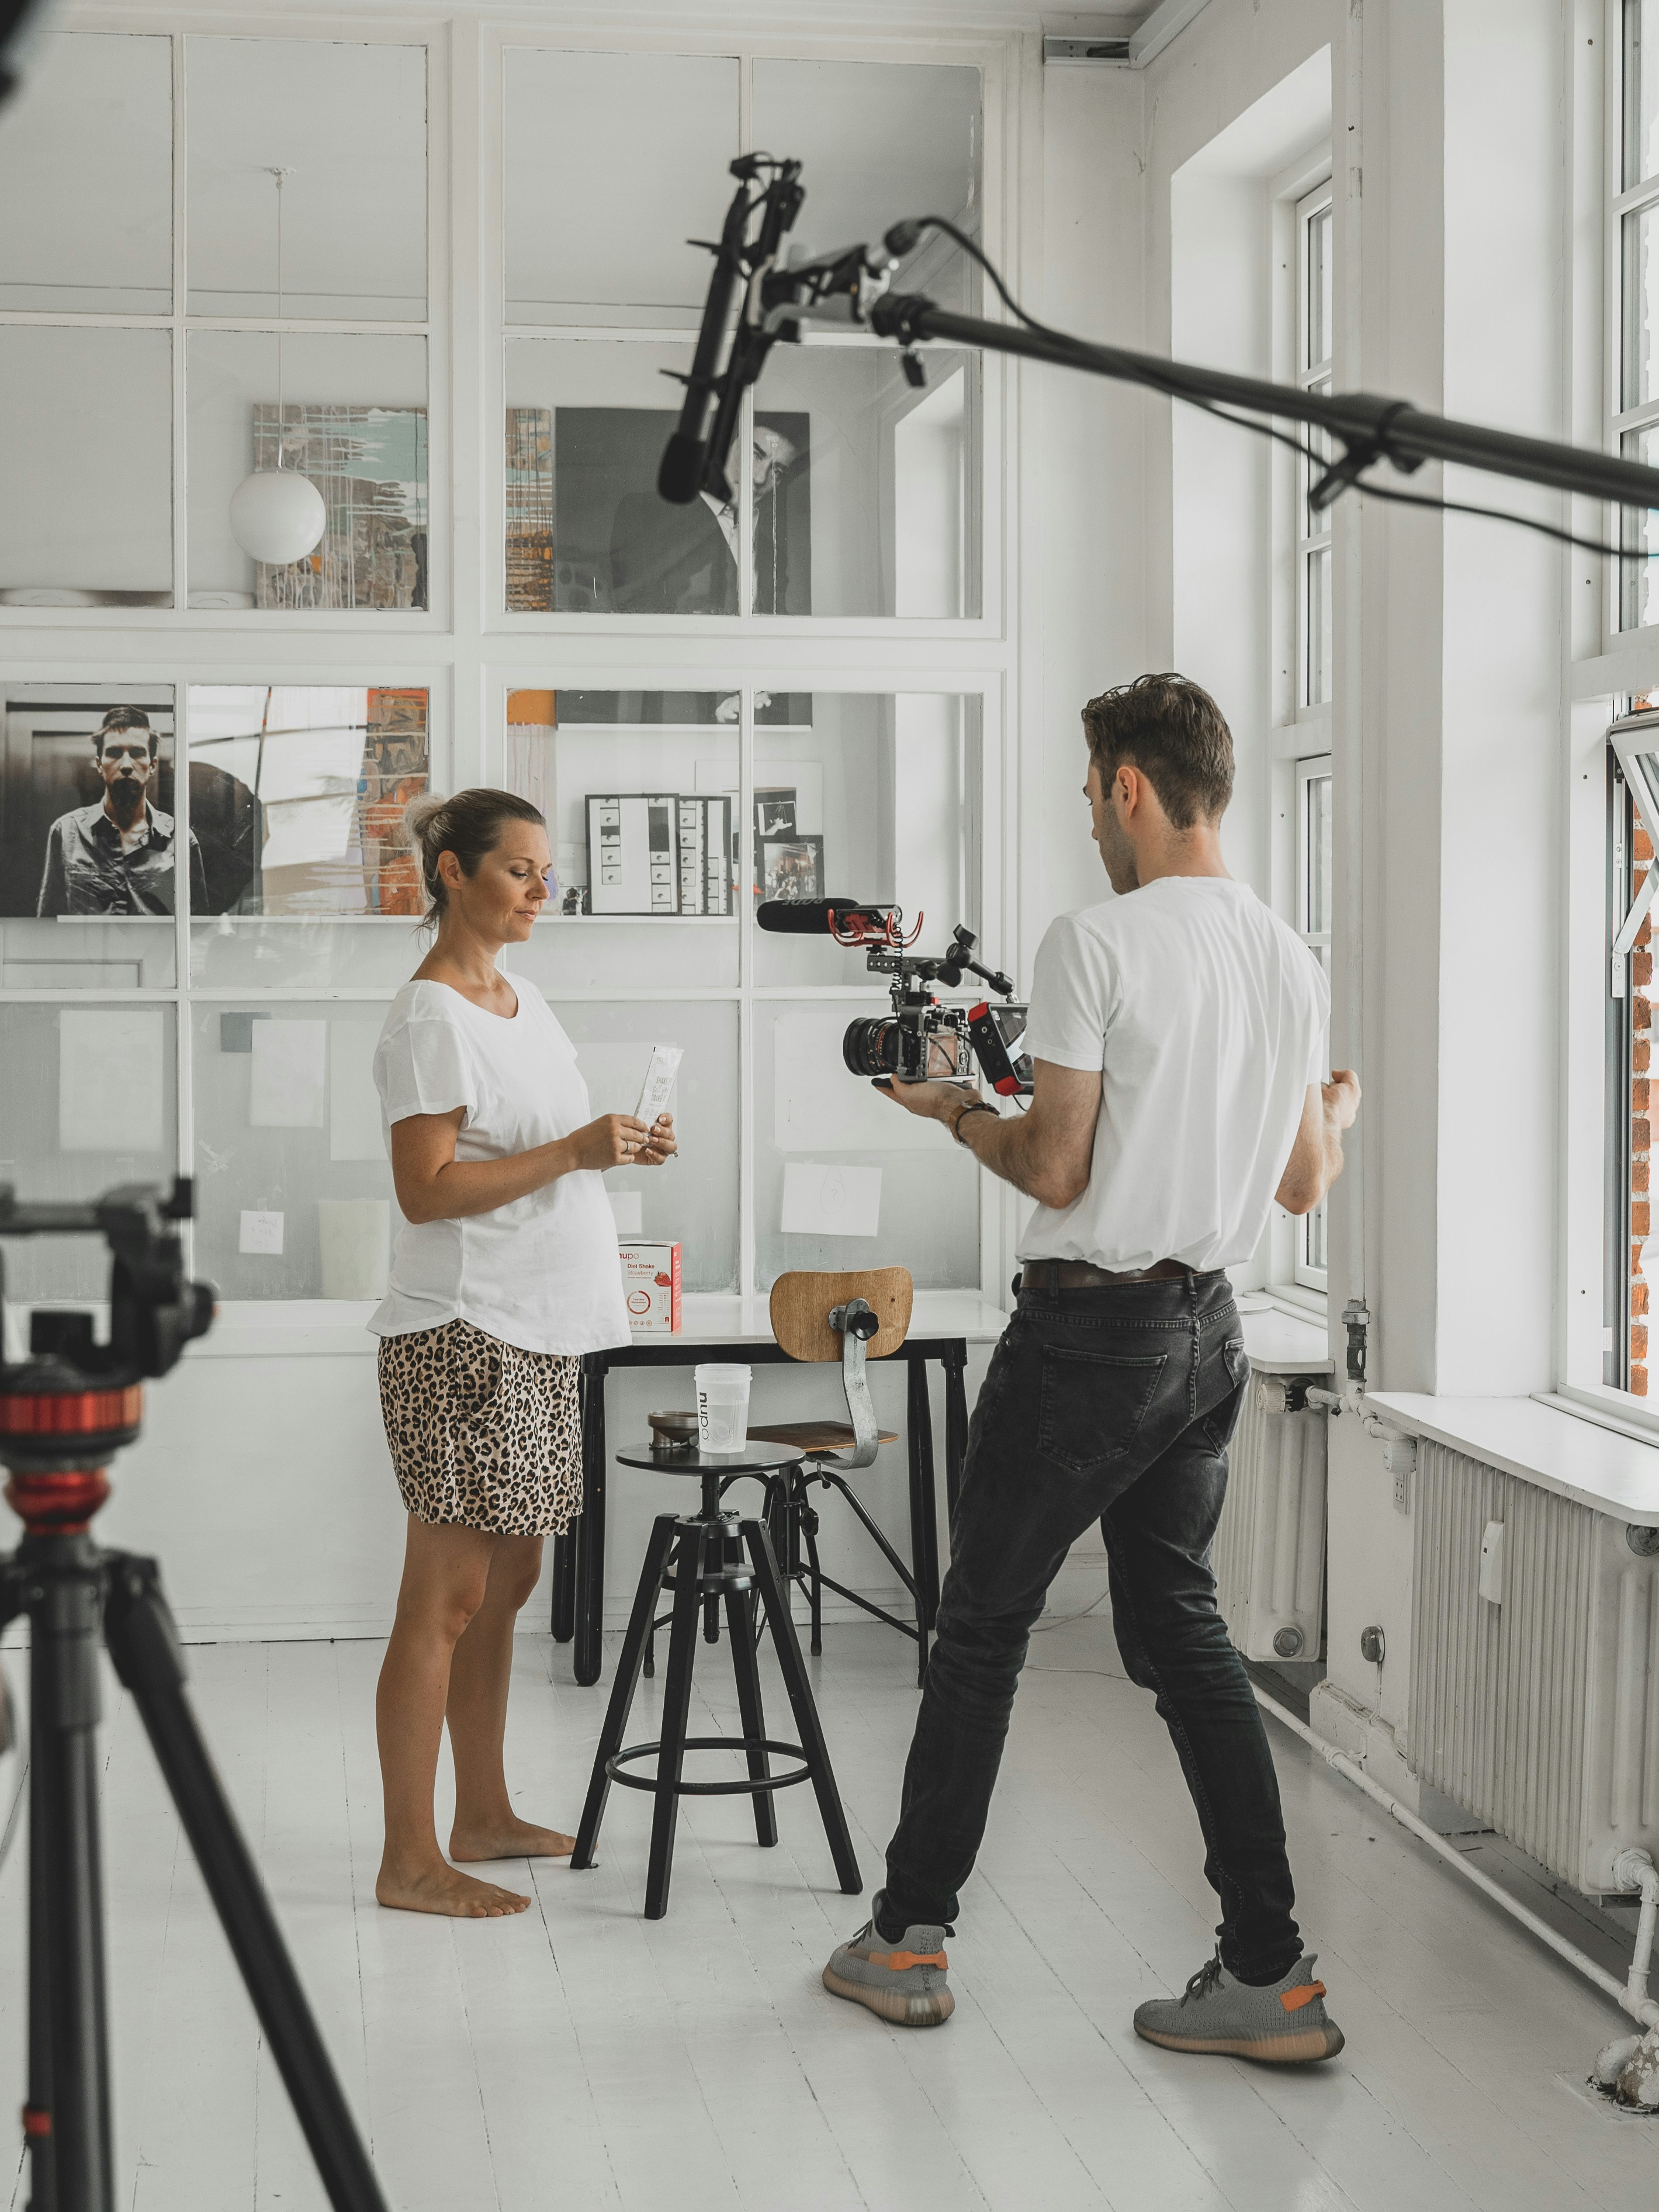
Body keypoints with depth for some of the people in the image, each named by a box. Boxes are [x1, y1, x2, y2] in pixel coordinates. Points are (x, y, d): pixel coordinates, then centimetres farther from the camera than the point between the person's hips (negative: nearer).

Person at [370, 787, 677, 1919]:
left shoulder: (521, 995, 16)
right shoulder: (429, 1017, -12)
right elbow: (426, 1190, -19)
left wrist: (620, 1147, 11)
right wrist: (572, 1152, -24)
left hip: (544, 1330, 9)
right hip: (463, 1335, -9)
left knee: (508, 1582, 14)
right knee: (448, 1597, -5)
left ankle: (485, 1817, 24)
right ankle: (409, 1859, 1)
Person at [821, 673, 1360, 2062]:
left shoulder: (1096, 946, -15)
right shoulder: (1293, 963, 7)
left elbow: (1058, 1173, -16)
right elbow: (1303, 1188, 13)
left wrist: (959, 1114, 3)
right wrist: (1338, 1114, 34)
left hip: (1088, 1333, -7)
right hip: (1209, 1329, 7)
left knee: (982, 1630, 7)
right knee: (1180, 1627, 13)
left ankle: (910, 1939, 18)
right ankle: (1270, 1975, 10)